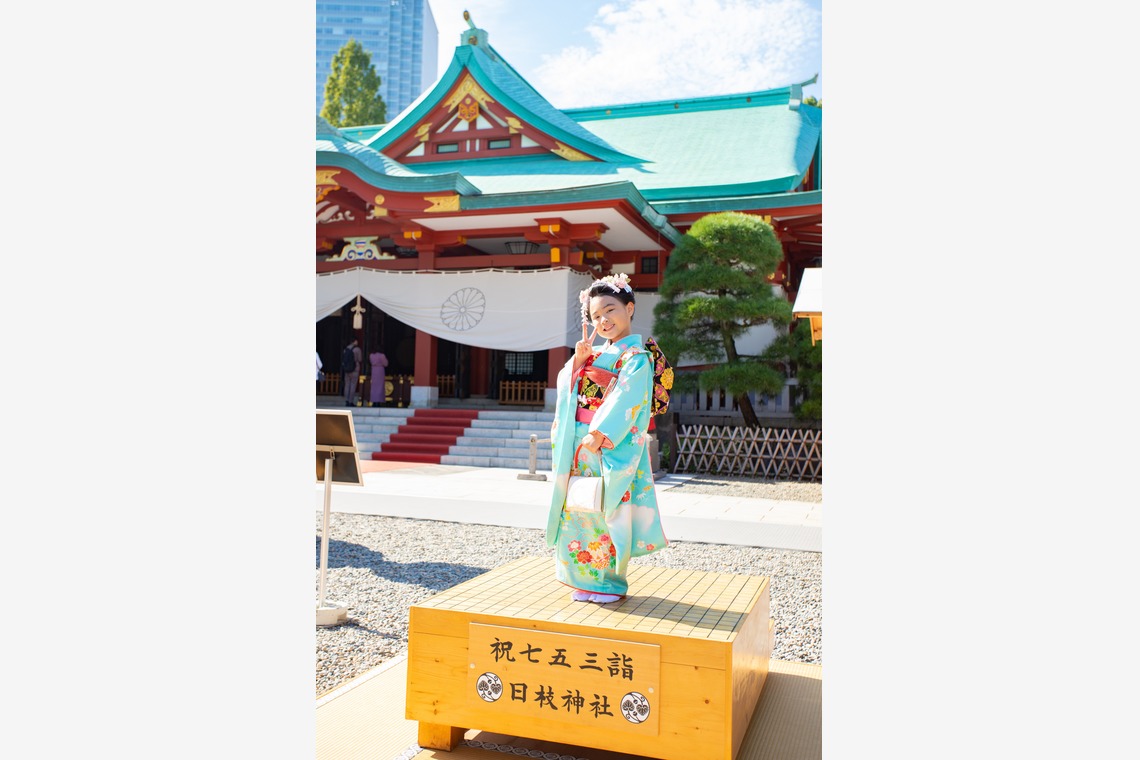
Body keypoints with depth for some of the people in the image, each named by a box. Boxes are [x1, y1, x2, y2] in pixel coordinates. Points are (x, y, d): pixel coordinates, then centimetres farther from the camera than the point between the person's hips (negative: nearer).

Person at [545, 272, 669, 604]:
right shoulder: (598, 353, 18)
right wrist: (578, 359, -1)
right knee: (579, 510, 9)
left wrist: (598, 434, -25)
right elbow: (567, 388, 14)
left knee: (605, 511, -3)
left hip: (610, 448, -7)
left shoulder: (636, 356, -6)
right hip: (580, 446, 7)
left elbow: (625, 400, -18)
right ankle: (585, 580, 22)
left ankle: (610, 582, 10)